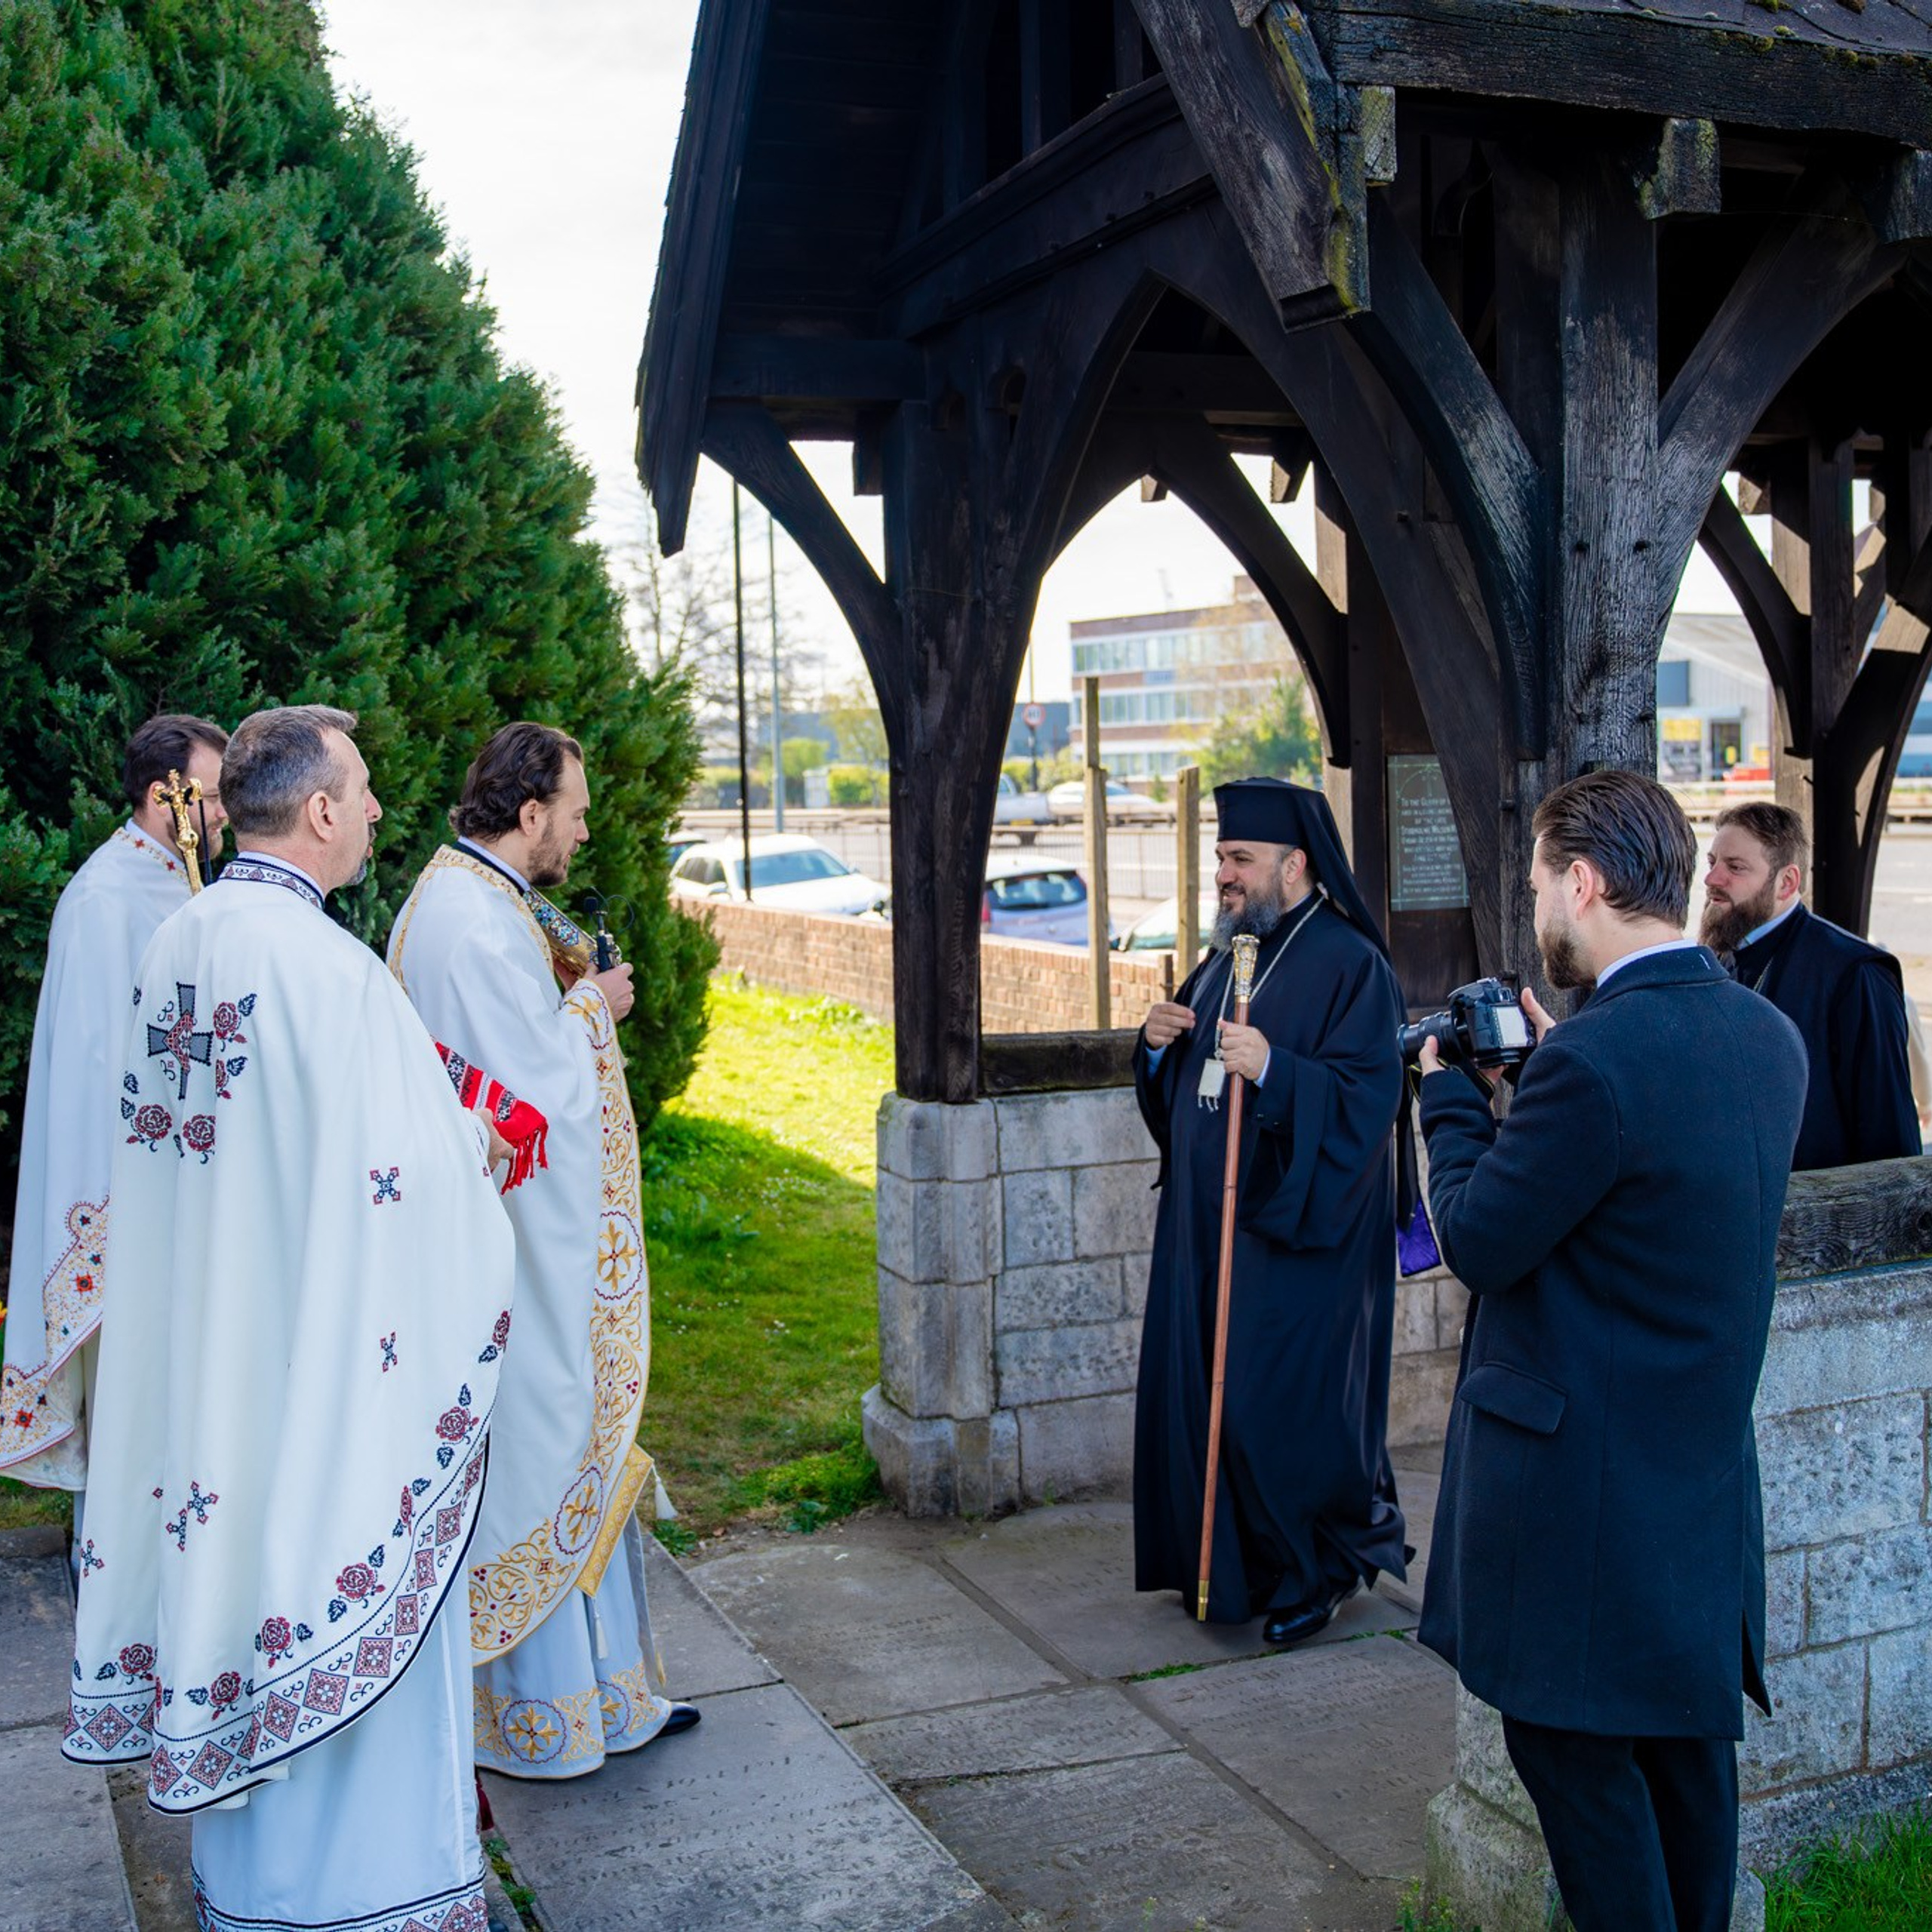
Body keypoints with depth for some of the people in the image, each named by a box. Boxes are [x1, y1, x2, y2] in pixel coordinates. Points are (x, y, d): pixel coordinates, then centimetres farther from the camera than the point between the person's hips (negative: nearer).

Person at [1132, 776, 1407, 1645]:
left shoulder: (1348, 964, -12)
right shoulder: (1227, 958, 13)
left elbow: (1367, 1095, -21)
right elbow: (1184, 1089, 21)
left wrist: (1272, 1068, -33)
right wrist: (1160, 1046, 0)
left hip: (1297, 1229, -8)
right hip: (1209, 1219, 8)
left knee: (1285, 1403, -2)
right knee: (1200, 1389, 12)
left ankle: (1320, 1568, 18)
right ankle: (1229, 1564, 27)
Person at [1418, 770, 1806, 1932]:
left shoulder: (1591, 1061, -25)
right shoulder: (1769, 1037, 3)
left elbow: (1477, 1242, -17)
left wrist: (1450, 1092, -3)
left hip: (1584, 1475, -9)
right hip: (1707, 1456, 9)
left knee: (1572, 1744, 6)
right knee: (1685, 1731, 21)